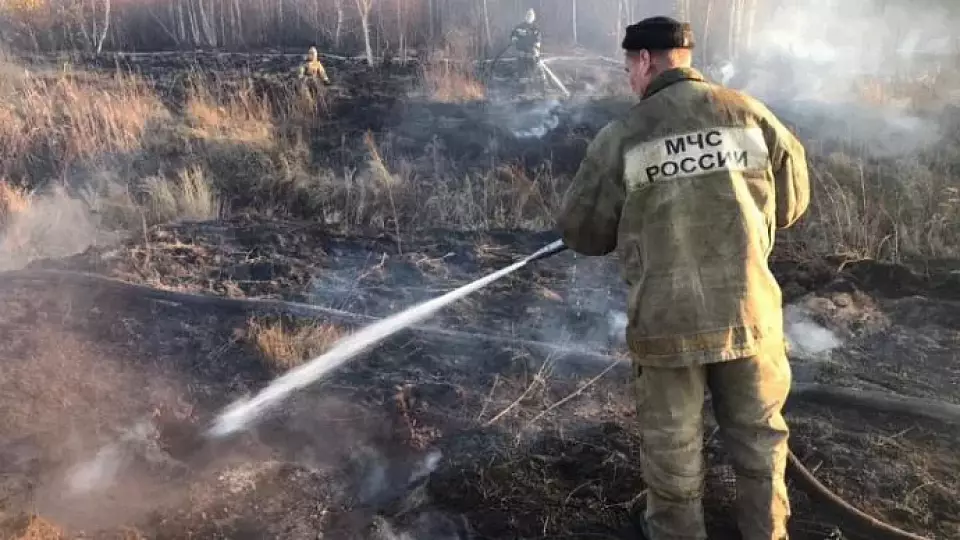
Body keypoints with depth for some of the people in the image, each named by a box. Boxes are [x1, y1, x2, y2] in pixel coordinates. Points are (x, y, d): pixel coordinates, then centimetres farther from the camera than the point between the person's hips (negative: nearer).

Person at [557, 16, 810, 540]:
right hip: (750, 311, 3)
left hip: (667, 320, -2)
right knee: (758, 435, 22)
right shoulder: (750, 114, -1)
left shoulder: (621, 135, -8)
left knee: (672, 445, 17)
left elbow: (581, 232, -1)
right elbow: (792, 202, 9)